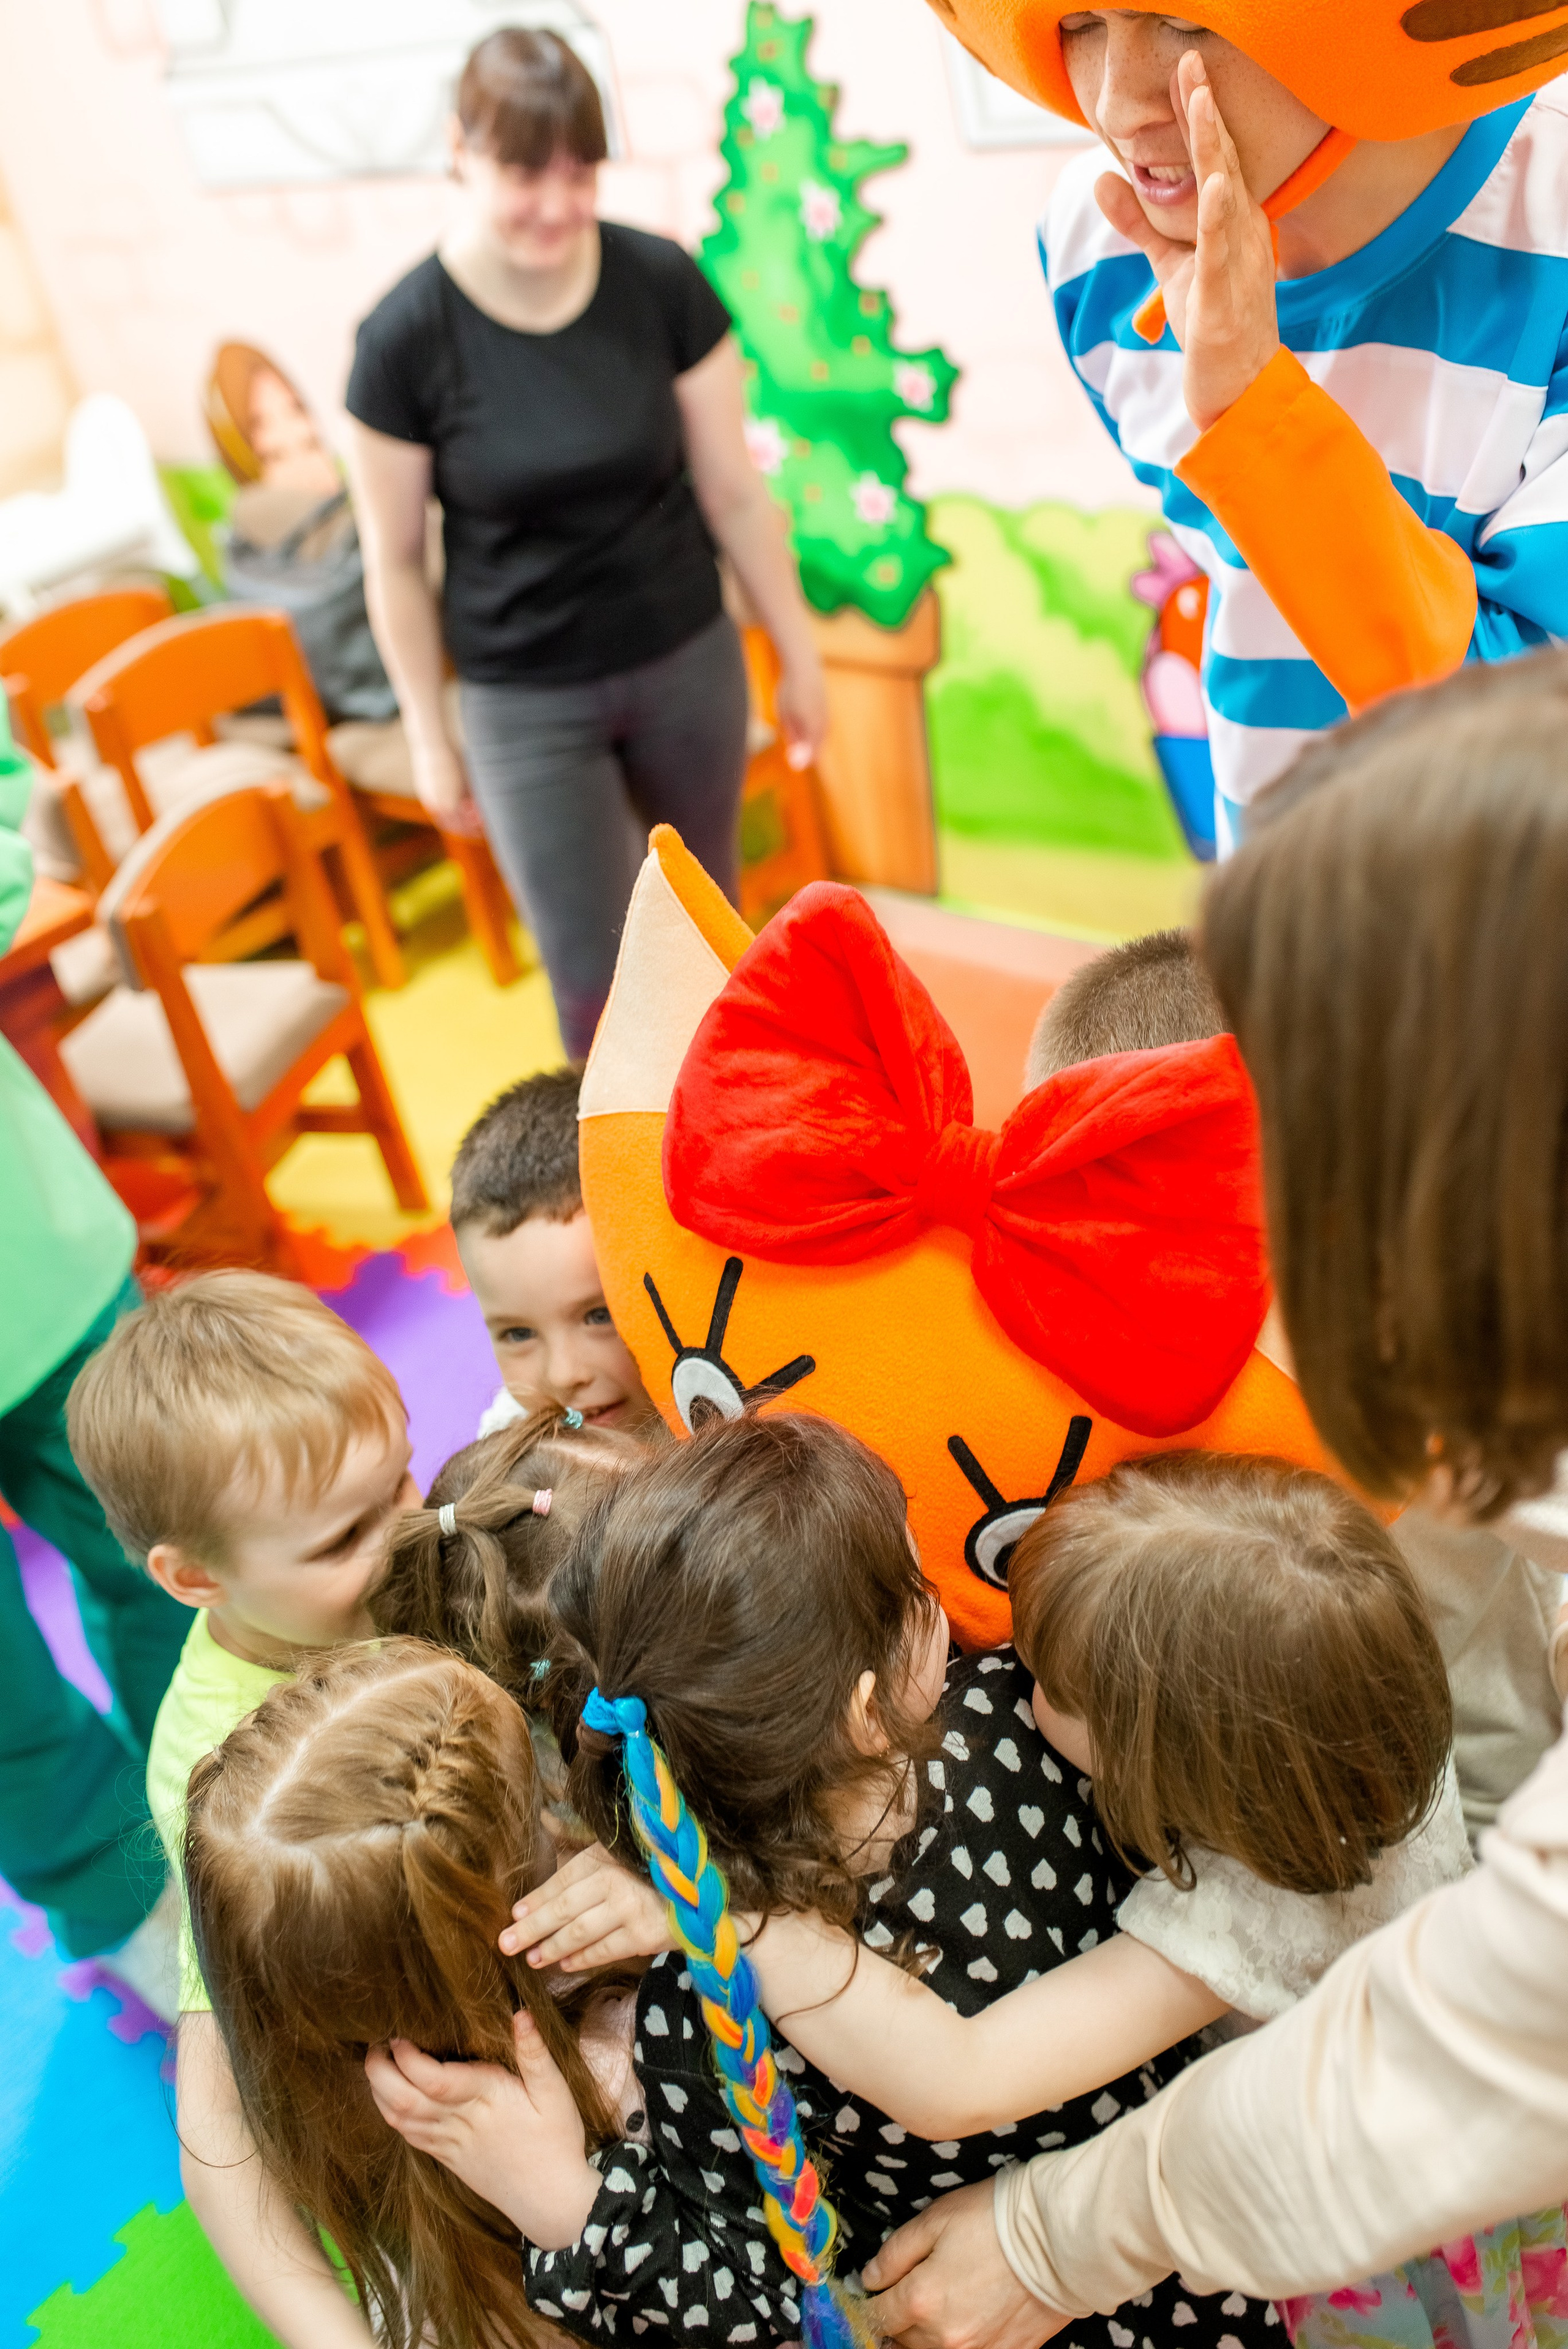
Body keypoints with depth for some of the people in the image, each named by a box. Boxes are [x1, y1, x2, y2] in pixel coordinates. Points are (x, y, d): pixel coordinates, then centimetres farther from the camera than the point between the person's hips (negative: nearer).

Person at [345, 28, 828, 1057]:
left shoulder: (662, 283, -11)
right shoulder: (405, 337, -15)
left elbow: (735, 490, -2)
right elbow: (396, 561, -5)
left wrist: (798, 650, 3)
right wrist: (430, 736, 0)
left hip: (688, 662, 3)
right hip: (526, 705, -2)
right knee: (595, 981, 0)